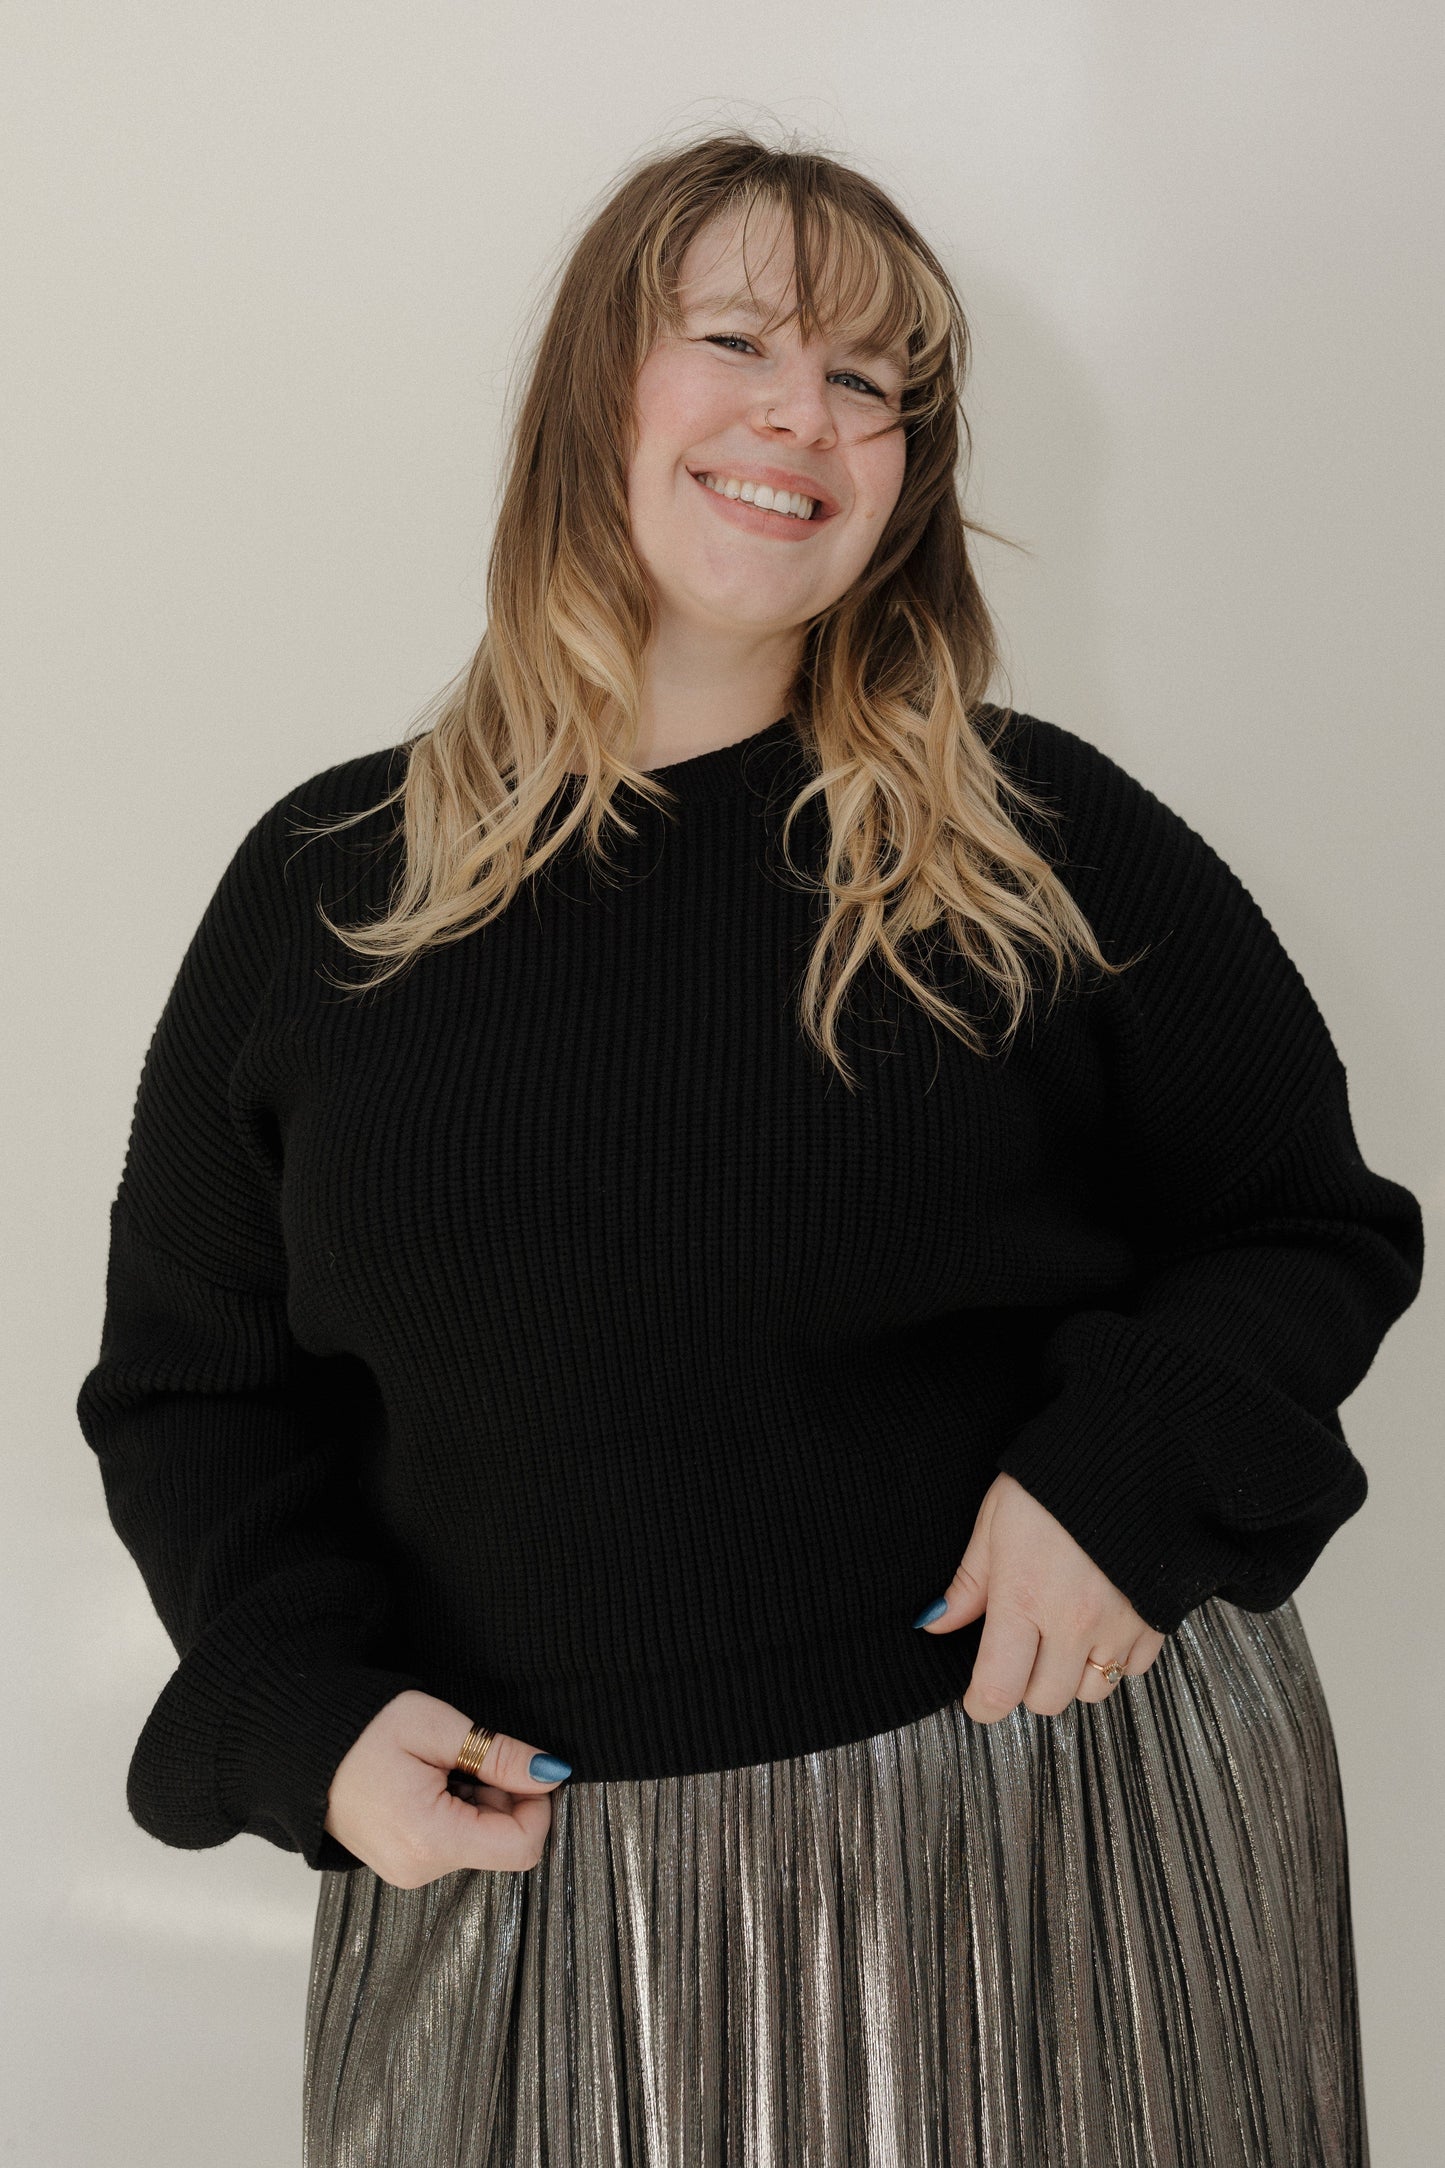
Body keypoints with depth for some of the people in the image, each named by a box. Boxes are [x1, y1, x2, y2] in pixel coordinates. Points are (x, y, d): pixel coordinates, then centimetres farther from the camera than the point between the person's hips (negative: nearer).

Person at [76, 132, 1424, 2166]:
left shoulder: (1048, 843, -4)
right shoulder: (328, 883, 1)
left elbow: (1317, 1233, 3)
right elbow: (189, 1378, 7)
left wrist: (1130, 1472, -16)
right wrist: (308, 1712, -8)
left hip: (1051, 1777, -1)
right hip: (531, 1848, 2)